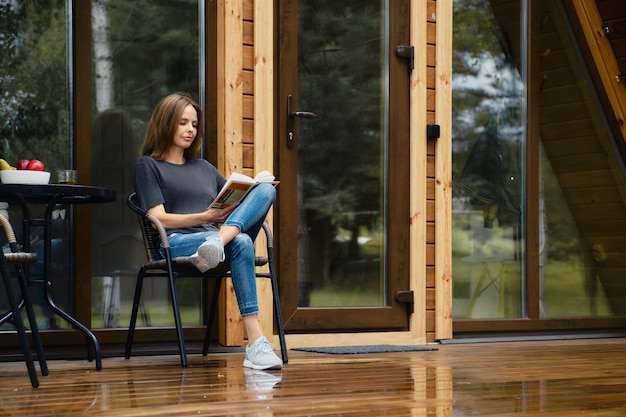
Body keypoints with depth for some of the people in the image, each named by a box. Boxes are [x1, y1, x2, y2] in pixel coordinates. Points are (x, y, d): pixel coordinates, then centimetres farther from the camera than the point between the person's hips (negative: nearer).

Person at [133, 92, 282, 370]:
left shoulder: (204, 168, 33)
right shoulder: (148, 166, 14)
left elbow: (235, 204, 26)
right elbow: (159, 219, -1)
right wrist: (206, 217, -16)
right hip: (176, 243, -5)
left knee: (267, 189, -22)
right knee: (240, 243, -39)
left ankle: (218, 243, -48)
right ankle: (255, 345, -53)